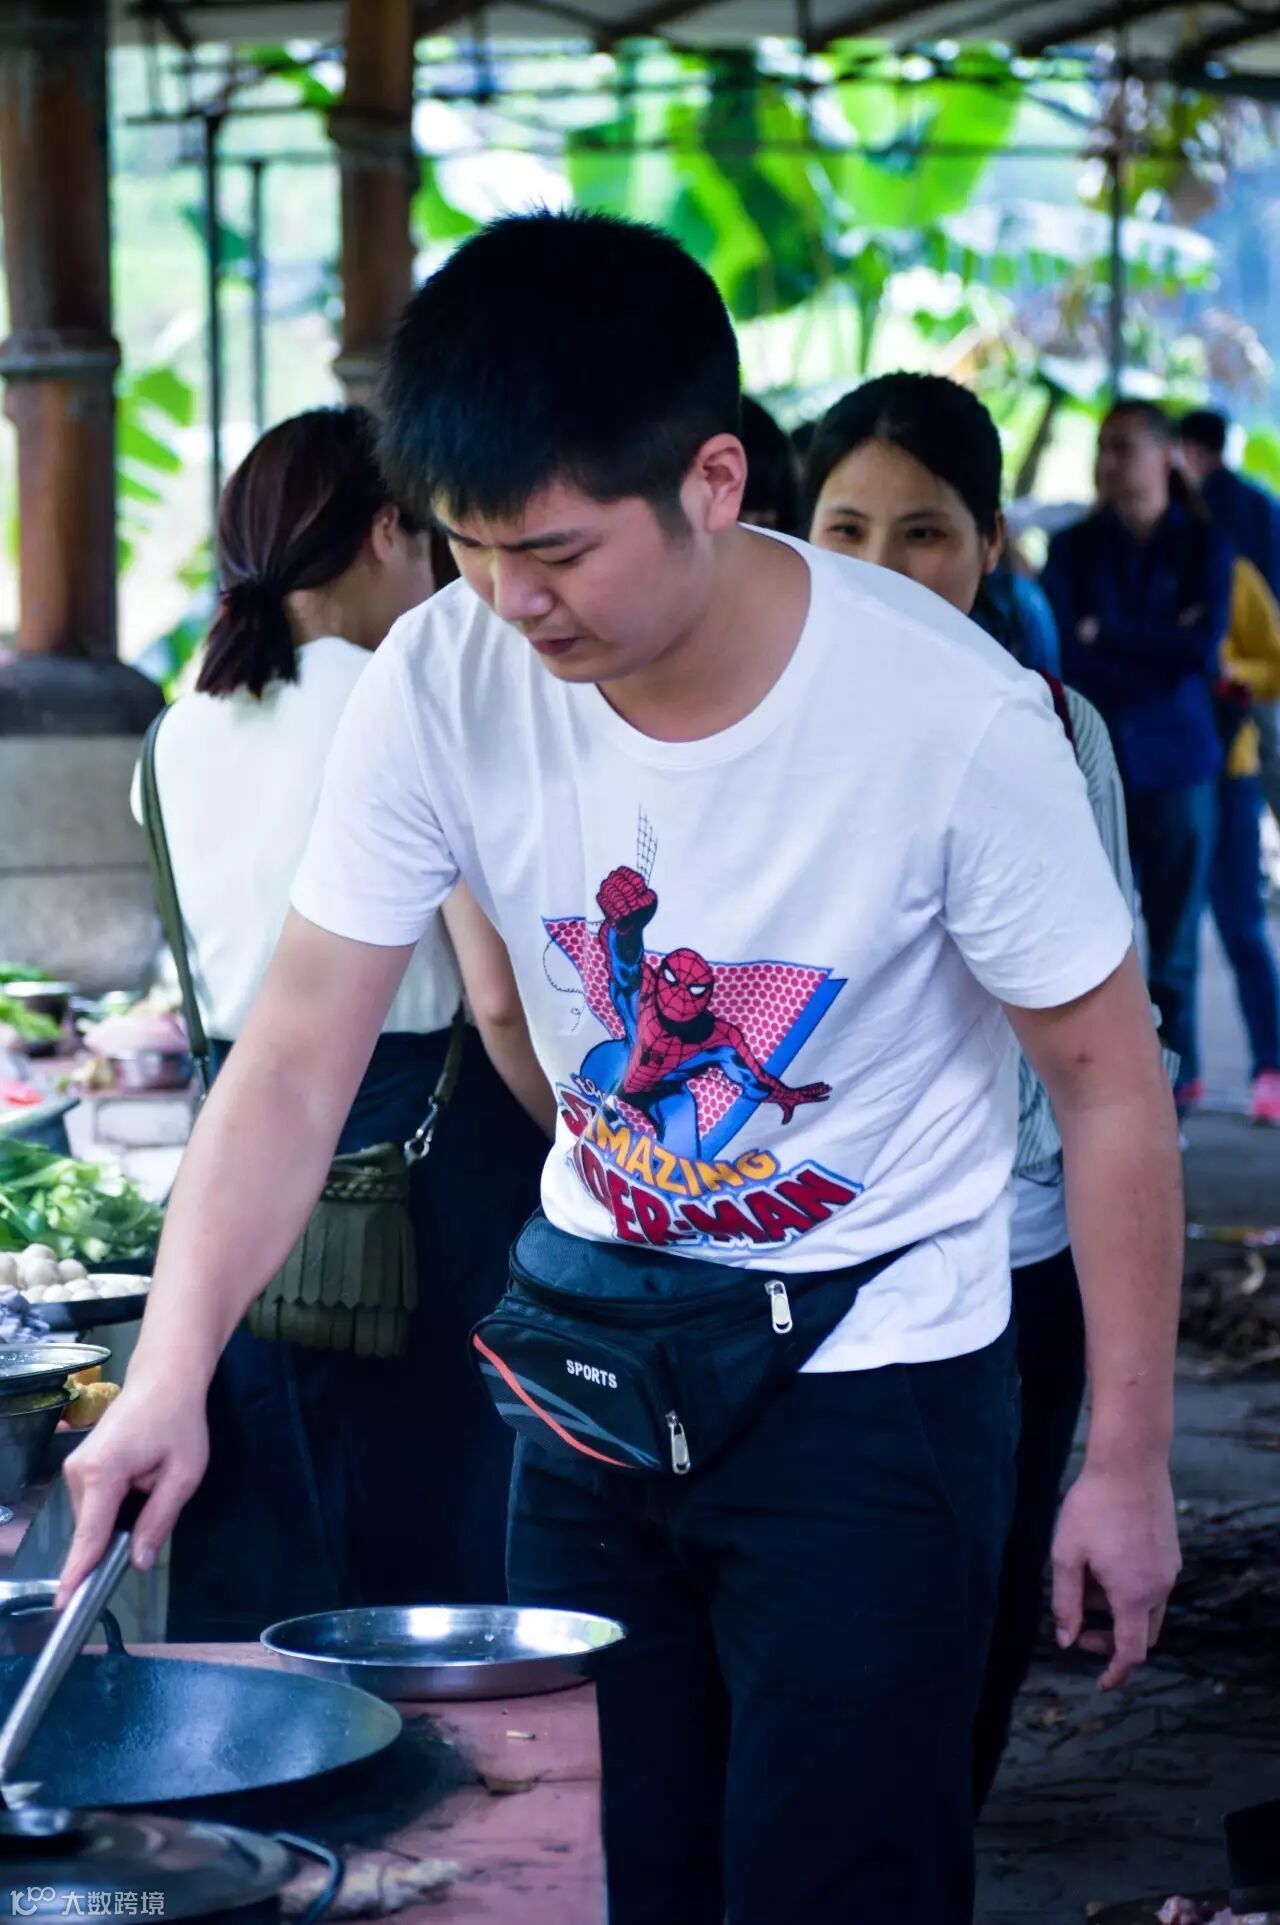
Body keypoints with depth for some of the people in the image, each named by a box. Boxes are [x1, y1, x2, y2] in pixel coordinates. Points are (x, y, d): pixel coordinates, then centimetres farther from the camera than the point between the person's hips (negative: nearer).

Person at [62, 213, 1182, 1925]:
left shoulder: (949, 717, -24)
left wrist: (1129, 1461, -8)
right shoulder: (445, 684, -14)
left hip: (876, 1373, -4)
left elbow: (1108, 1082, -13)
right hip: (596, 1351, 4)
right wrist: (169, 1376, -24)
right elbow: (299, 1058, -12)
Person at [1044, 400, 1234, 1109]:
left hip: (1176, 764, 0)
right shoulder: (1073, 549, 7)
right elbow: (1066, 655, -5)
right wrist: (1160, 649, -8)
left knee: (1173, 944, 2)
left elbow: (1203, 647, -8)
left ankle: (1172, 1094, 9)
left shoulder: (1204, 545, 5)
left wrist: (1106, 636, -4)